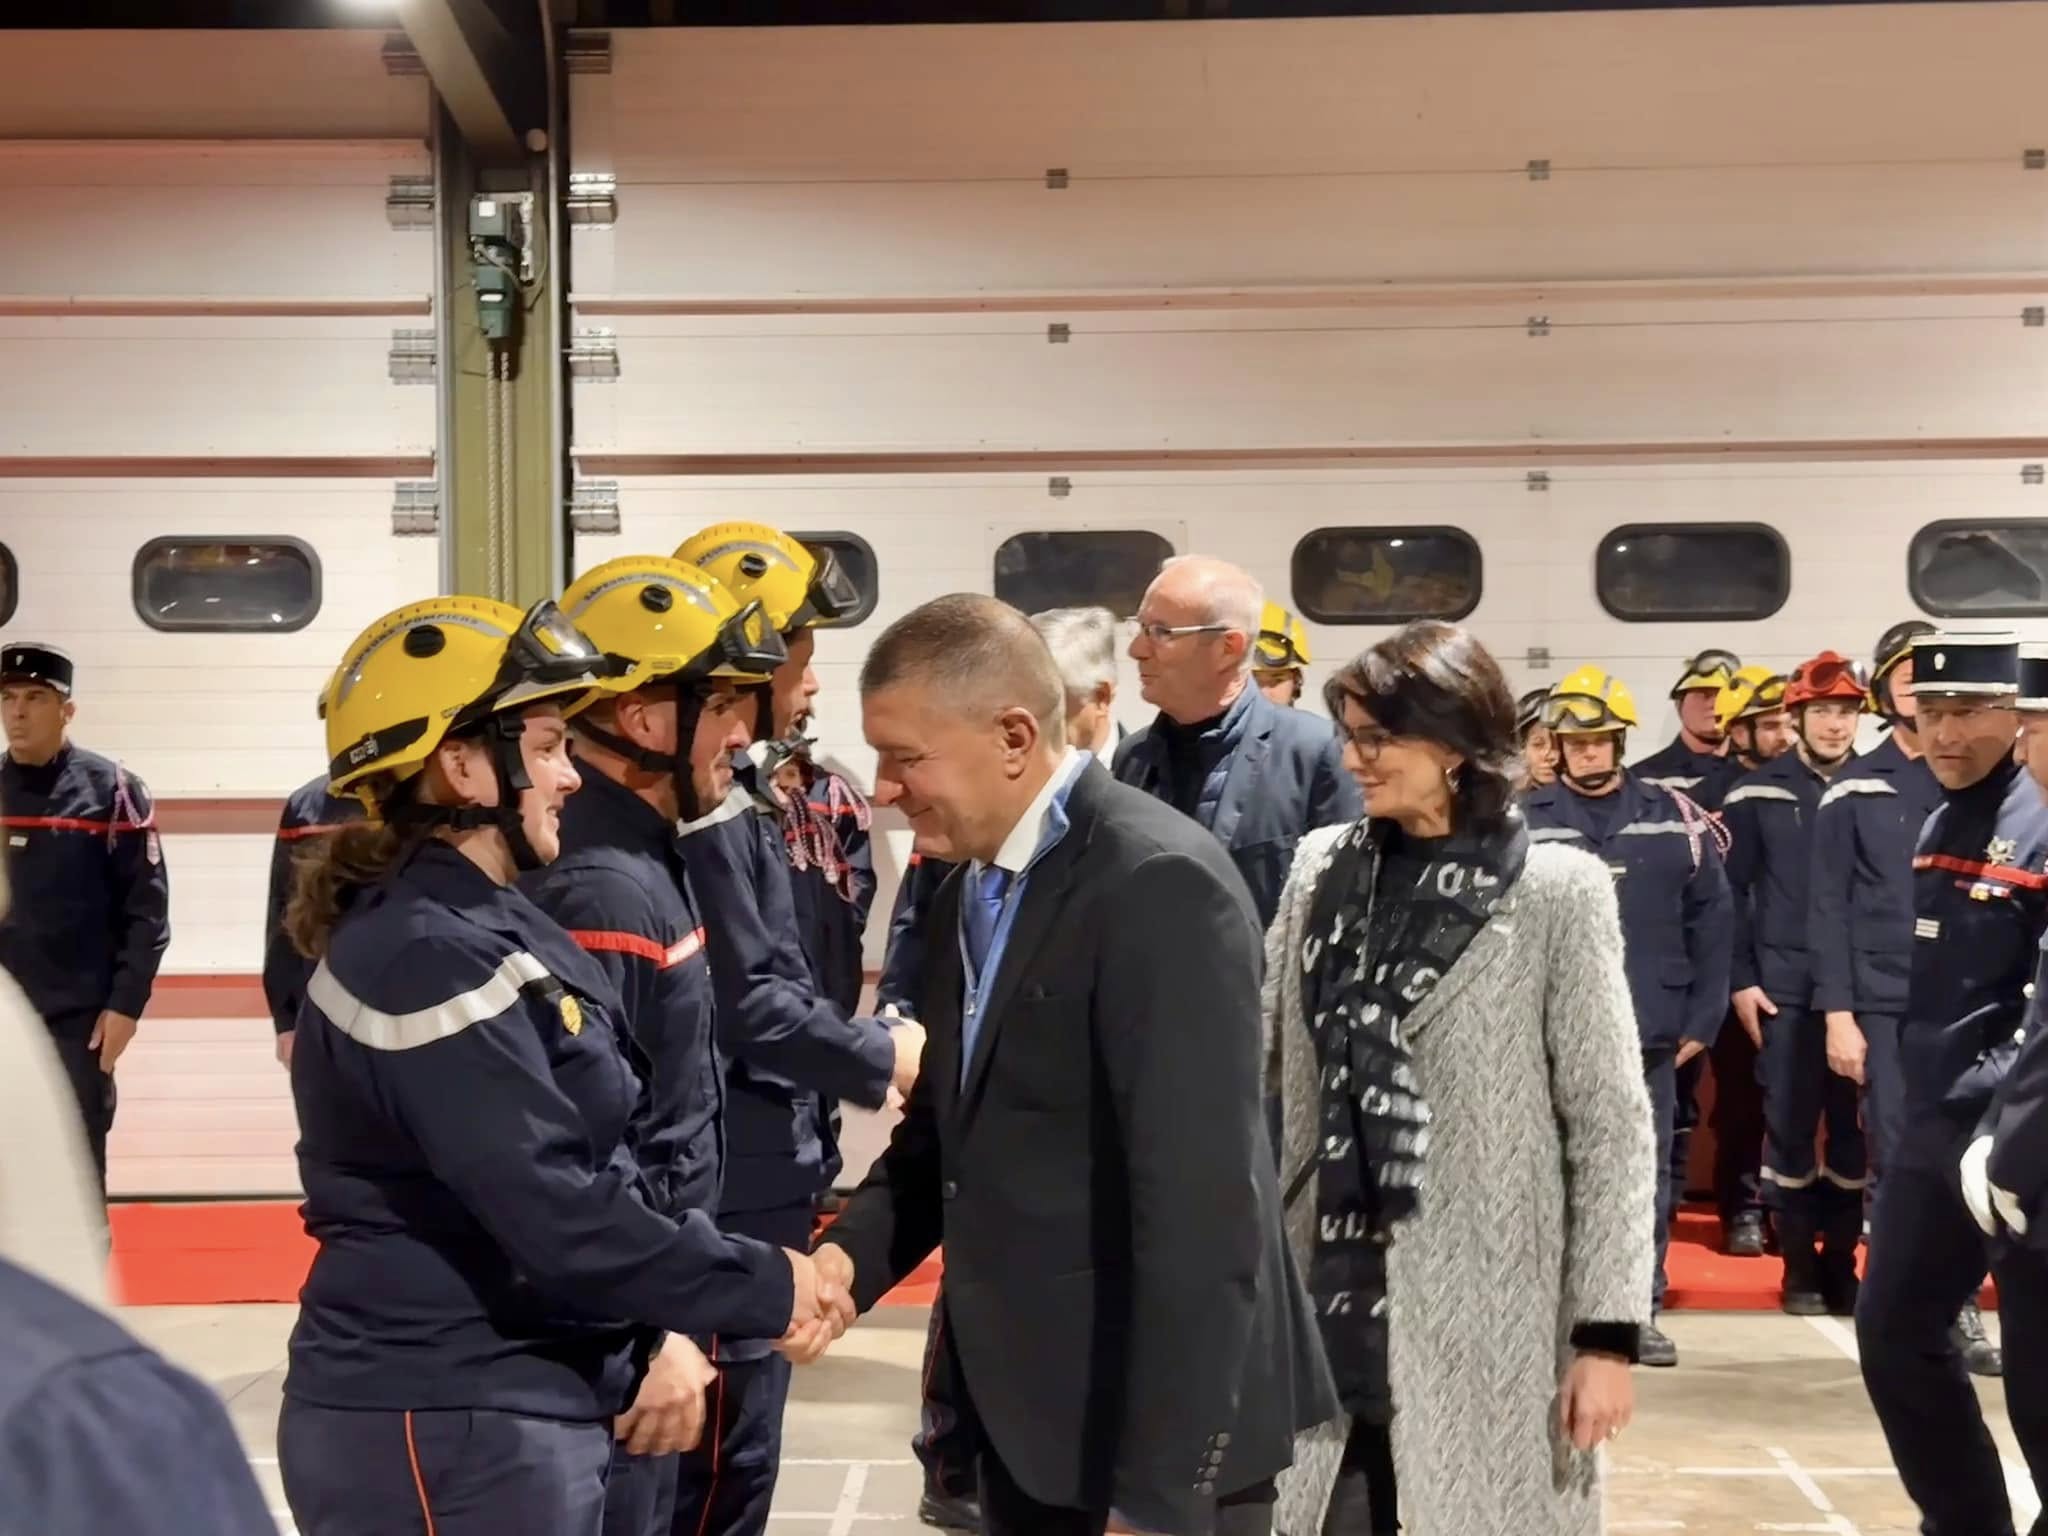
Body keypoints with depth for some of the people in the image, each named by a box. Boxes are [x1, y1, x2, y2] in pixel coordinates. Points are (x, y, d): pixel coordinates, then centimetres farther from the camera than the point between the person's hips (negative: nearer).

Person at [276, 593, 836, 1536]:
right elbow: (554, 1214, -25)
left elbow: (600, 1166, 11)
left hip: (520, 1410, 9)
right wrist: (764, 1286, -15)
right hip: (446, 1435, -9)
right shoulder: (425, 958, -20)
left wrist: (664, 1328, -3)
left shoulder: (493, 927, 12)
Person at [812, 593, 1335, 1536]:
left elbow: (1200, 1212, -23)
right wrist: (849, 1252, -4)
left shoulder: (1160, 886, -20)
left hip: (1156, 1440, -8)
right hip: (1024, 1418, 8)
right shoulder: (972, 886, 8)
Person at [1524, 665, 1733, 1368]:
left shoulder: (1673, 817, 3)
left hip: (1650, 1033, 2)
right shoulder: (1525, 824, -2)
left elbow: (1712, 920, 5)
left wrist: (1702, 1018, 1)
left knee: (1648, 1175, 8)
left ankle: (1641, 1311, 19)